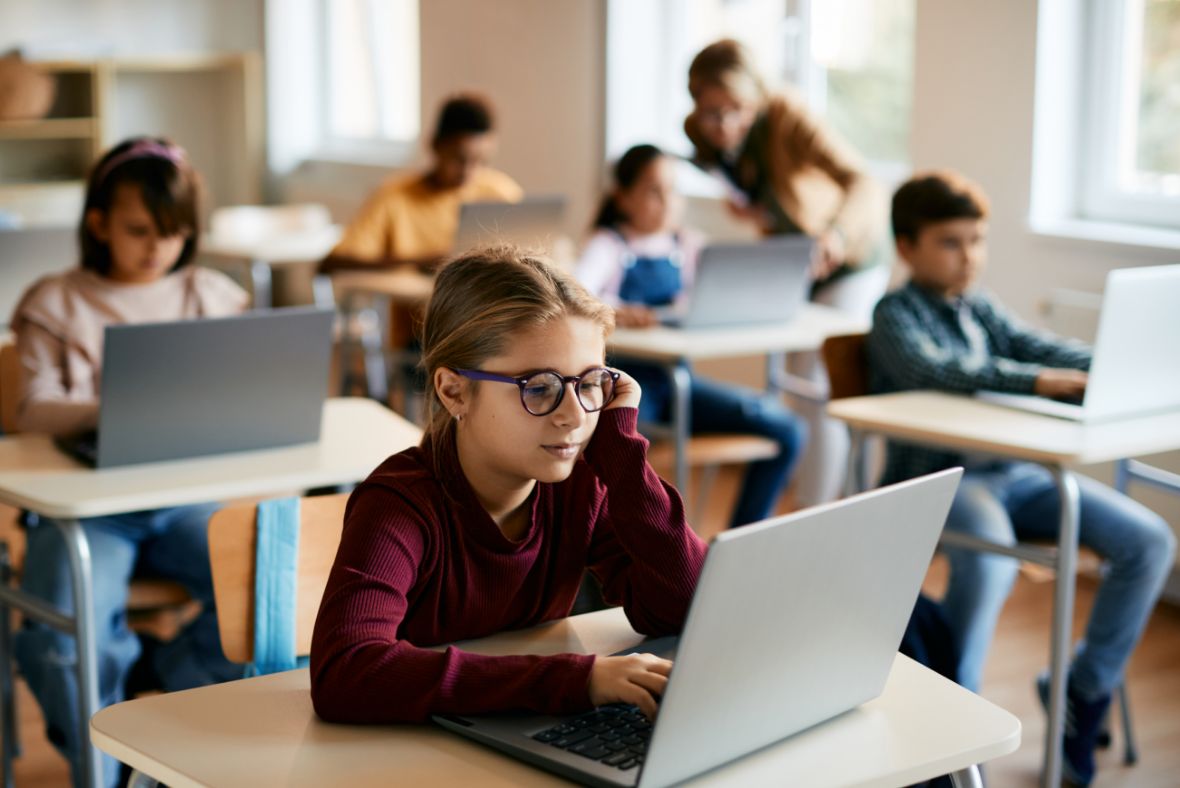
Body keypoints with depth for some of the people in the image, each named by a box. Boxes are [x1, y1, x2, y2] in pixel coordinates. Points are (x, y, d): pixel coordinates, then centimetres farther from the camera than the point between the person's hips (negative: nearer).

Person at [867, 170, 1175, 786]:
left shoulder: (980, 308, 20)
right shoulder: (897, 314, -1)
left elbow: (1041, 346, 6)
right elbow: (933, 369, -21)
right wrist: (1039, 381, -30)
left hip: (1012, 472, 7)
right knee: (989, 562, -38)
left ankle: (1084, 689, 8)